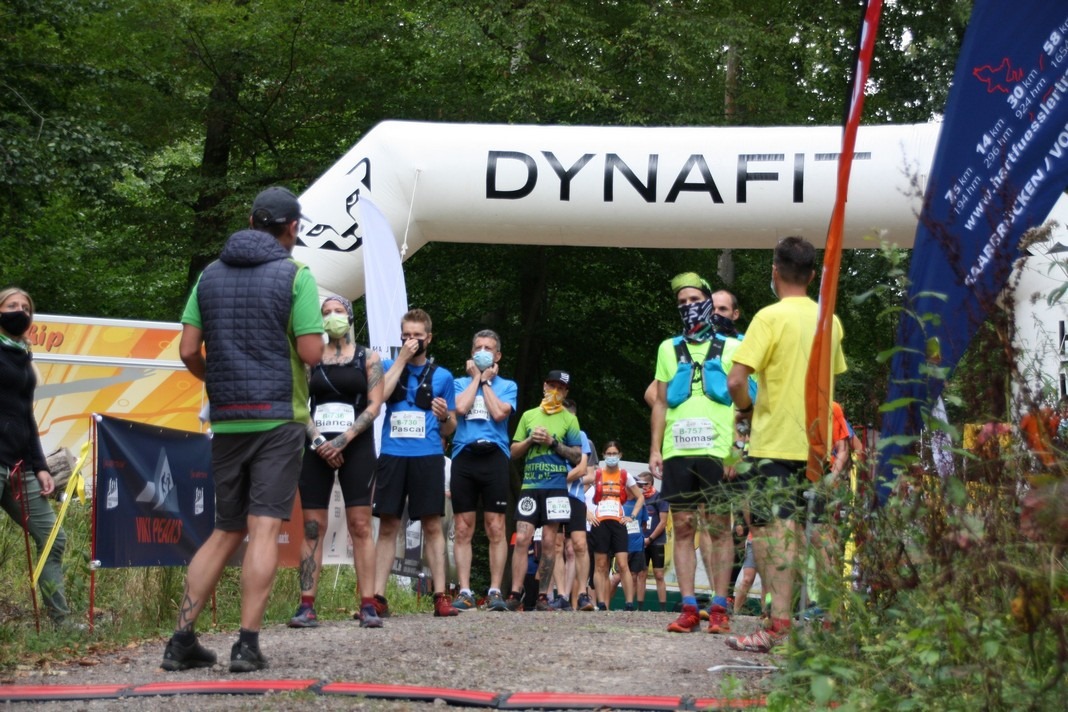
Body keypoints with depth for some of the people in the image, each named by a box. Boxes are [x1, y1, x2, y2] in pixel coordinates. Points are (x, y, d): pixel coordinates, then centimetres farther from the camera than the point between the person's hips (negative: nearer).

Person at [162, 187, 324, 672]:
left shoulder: (211, 274, 9)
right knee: (263, 529, -4)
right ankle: (247, 645, -9)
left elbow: (188, 350, 4)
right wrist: (317, 331, 11)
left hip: (227, 420, 5)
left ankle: (182, 639, 8)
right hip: (279, 417, -5)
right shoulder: (295, 276, -5)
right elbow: (311, 354, -11)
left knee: (225, 532, 13)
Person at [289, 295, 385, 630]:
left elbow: (374, 405, -2)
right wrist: (319, 442, -11)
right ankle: (307, 606, -3)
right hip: (316, 449, 2)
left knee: (360, 527, -5)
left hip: (356, 448, -2)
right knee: (312, 527, -2)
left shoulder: (368, 358, 7)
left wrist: (342, 440, -13)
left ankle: (368, 606, -8)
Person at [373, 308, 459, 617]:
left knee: (432, 525, -2)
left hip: (428, 457, 0)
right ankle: (377, 597, 0)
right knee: (387, 525, 0)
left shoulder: (441, 376, 12)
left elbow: (449, 429, 15)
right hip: (392, 456, 0)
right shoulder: (388, 366, 13)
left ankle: (440, 597, -2)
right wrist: (401, 359, -7)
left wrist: (445, 416, -9)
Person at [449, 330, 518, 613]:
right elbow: (461, 408, -5)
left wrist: (485, 380, 4)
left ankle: (495, 591, -3)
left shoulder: (507, 385, 14)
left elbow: (499, 413, -6)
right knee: (463, 529, -1)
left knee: (496, 529, -5)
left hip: (494, 456, -1)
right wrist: (476, 377, 4)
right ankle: (465, 592, 0)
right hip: (464, 456, 1)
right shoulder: (460, 383, 16)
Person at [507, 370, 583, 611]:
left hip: (556, 488, -1)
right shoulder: (528, 416, 15)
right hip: (529, 486, 1)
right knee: (521, 539, -9)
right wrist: (531, 439, -4)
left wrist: (552, 442, -9)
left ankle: (542, 596, 3)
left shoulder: (569, 419, 9)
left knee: (548, 543, -2)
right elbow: (514, 451, 15)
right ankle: (515, 594, -11)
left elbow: (577, 456, 3)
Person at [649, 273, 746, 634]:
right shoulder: (669, 349, 17)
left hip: (716, 452, -3)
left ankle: (719, 608, -1)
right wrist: (655, 449, 9)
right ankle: (688, 608, 5)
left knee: (719, 529, -3)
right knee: (682, 529, 2)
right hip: (677, 452, 3)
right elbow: (660, 403, 18)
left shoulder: (730, 347, 8)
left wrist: (735, 449, -6)